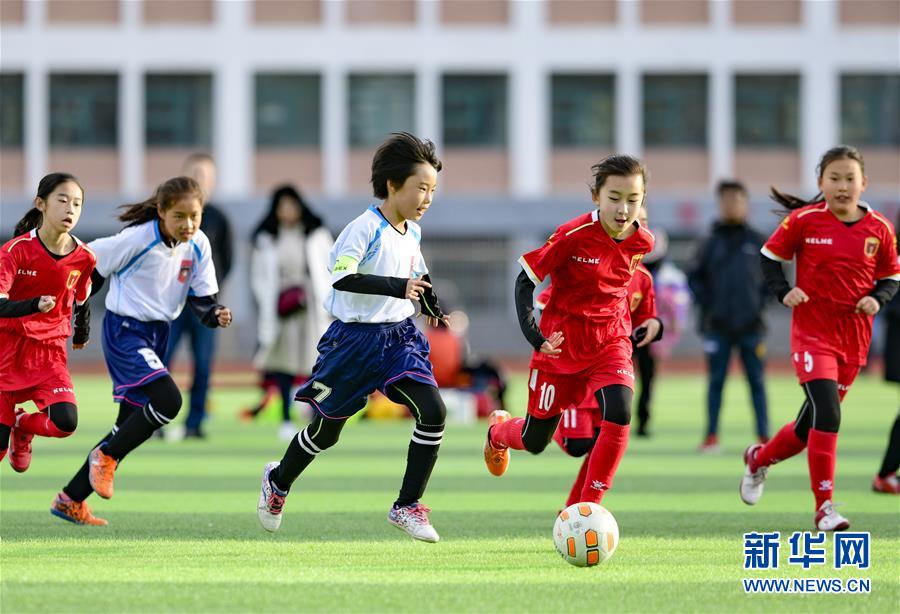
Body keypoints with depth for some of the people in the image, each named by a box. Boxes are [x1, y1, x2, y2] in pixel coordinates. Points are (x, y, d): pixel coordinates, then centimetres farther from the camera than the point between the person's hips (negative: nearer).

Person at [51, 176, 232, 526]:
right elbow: (90, 266, -9)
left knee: (133, 424, 10)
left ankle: (71, 500, 19)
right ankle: (106, 456, -3)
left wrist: (216, 314, -17)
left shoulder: (198, 246, -1)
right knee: (168, 401, -25)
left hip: (157, 335, 8)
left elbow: (202, 297, 5)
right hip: (125, 330, -8)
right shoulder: (138, 239, -19)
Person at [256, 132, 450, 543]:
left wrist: (431, 306, 9)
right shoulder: (366, 228, -19)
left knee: (433, 411, -15)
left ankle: (407, 506, -5)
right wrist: (397, 287, -38)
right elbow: (341, 276, -33)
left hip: (399, 336, 6)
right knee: (326, 431, 10)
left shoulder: (412, 233, 5)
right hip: (355, 338, -6)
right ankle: (278, 482, 40)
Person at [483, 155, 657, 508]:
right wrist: (533, 334, -22)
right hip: (560, 346, -2)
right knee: (535, 441, 11)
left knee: (619, 416, -26)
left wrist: (649, 321, 11)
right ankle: (498, 432, 51)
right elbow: (526, 279, -12)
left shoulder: (642, 242, -7)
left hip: (610, 343, 3)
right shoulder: (574, 236, -21)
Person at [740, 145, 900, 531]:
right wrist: (783, 292, -10)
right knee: (827, 415, -20)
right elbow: (770, 256, 6)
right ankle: (824, 507, -15)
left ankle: (760, 459, 43)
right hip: (812, 332, -4)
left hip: (854, 337, 4)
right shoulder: (804, 221, -6)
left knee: (812, 424, 13)